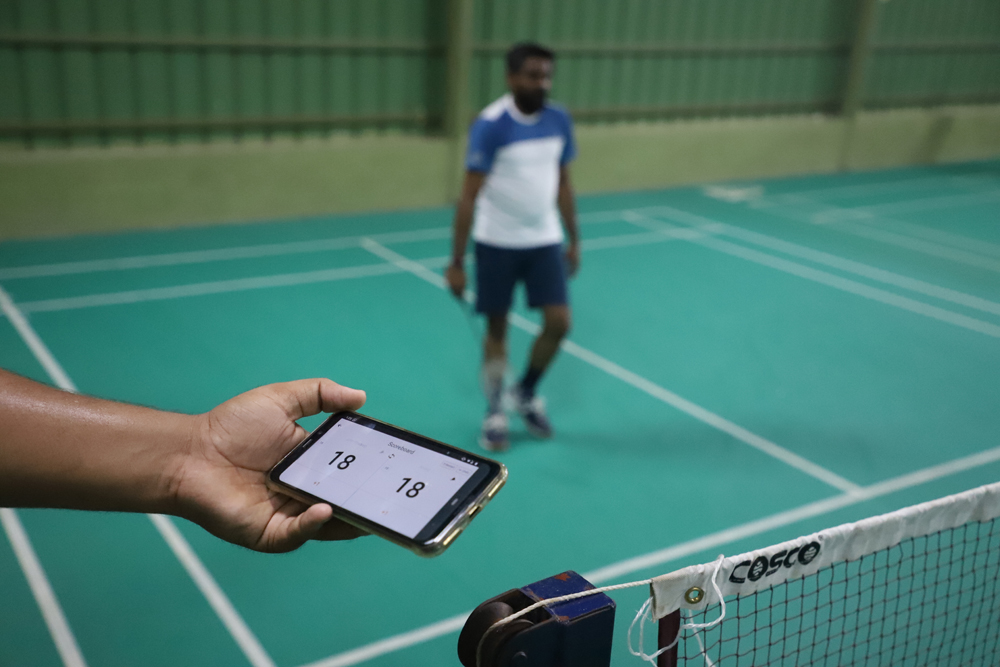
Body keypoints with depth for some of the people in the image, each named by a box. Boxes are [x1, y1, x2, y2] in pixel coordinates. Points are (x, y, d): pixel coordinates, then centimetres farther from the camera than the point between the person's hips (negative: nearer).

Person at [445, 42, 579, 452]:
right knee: (497, 328, 6)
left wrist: (574, 241, 13)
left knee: (558, 322, -3)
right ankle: (494, 412, 24)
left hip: (545, 241, 4)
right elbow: (469, 195, -14)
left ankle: (526, 394, 23)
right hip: (496, 244, -4)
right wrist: (456, 262, -15)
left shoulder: (559, 120, 0)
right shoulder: (490, 126, -15)